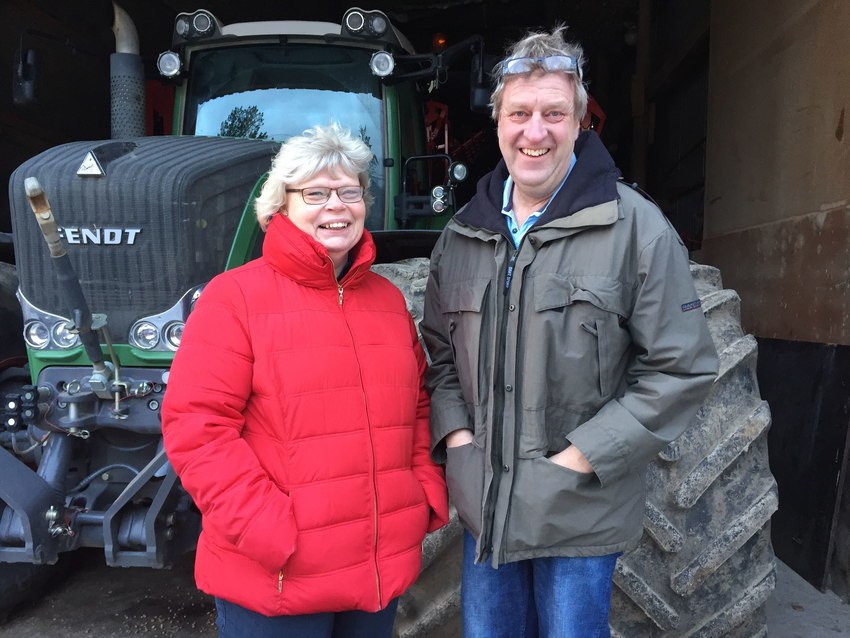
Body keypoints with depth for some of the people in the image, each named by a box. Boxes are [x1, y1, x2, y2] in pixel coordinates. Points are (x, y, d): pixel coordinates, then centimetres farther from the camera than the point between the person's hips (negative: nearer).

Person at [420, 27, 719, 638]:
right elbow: (439, 348, 13)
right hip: (483, 505, 5)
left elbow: (682, 366, -11)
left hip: (581, 515, -4)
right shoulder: (463, 233, 4)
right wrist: (455, 431, -2)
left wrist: (584, 455, -15)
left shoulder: (636, 228, -11)